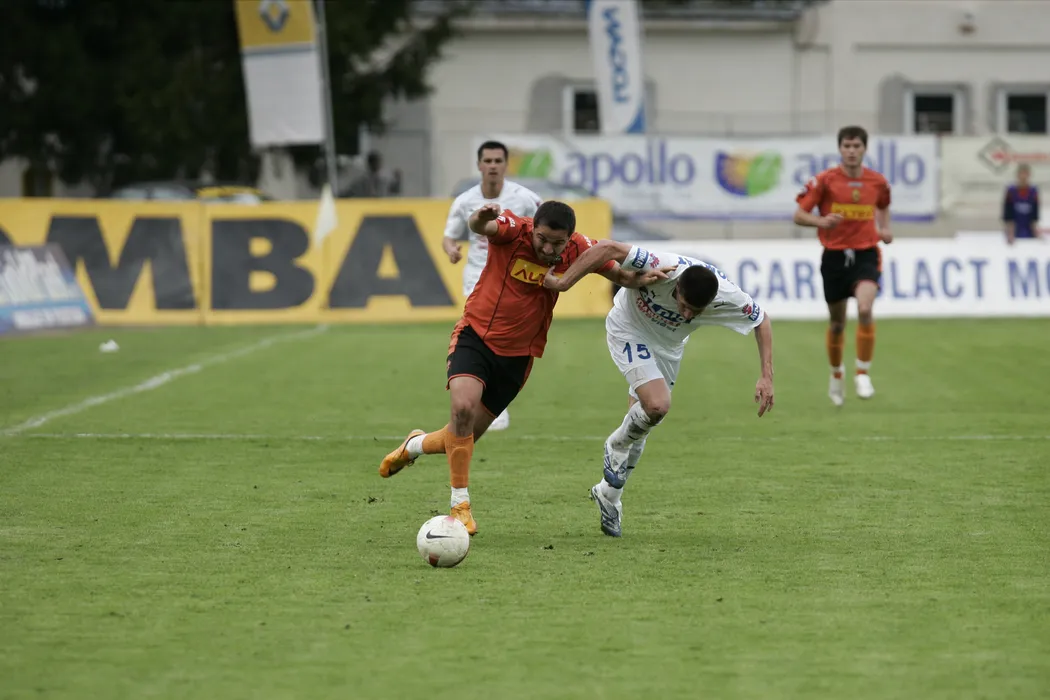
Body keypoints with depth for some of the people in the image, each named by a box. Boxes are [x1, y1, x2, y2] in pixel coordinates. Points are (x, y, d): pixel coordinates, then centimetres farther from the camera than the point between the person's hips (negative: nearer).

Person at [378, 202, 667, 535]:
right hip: (475, 335, -3)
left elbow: (618, 274, 0)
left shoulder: (577, 249, -10)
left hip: (518, 354, 3)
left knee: (464, 438, 7)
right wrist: (481, 218, -66)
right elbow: (479, 226, -41)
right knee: (463, 407, -28)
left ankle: (415, 445, 42)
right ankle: (459, 504, -15)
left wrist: (641, 278, -23)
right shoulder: (514, 230, -21)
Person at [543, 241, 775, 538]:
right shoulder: (663, 270, -41)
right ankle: (617, 446, 6)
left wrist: (766, 377, -16)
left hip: (669, 345, 5)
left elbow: (761, 321, -10)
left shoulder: (727, 296, -29)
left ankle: (609, 494, 30)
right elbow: (607, 248, -41)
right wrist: (563, 283, -42)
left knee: (640, 428, 10)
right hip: (629, 331, -4)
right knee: (657, 405, -26)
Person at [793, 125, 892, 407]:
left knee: (865, 309, -25)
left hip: (866, 254, 0)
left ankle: (863, 374, -14)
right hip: (834, 256, 0)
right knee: (837, 323, 10)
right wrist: (822, 221, -25)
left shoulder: (878, 182, 2)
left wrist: (885, 229, 6)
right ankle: (836, 373, 36)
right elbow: (799, 215, -6)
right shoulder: (824, 181, -6)